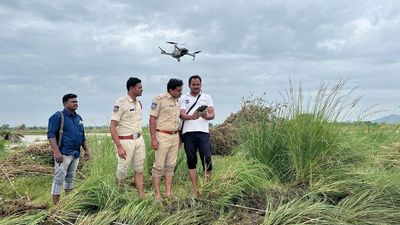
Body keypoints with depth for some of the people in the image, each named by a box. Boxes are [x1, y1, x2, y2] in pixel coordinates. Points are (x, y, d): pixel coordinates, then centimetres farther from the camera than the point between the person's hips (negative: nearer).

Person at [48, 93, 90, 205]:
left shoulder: (78, 118, 16)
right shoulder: (58, 116, -7)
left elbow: (82, 136, 22)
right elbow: (51, 134, -14)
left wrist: (86, 150, 16)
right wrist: (57, 152, -23)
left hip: (76, 154, 7)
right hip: (63, 154, -7)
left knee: (70, 178, 14)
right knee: (59, 178, -5)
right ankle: (56, 205, 0)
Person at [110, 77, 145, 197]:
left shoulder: (139, 103, 10)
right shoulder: (120, 103, -14)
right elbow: (112, 126, -17)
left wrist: (140, 140, 11)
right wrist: (119, 147, -22)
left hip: (139, 139, 7)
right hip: (125, 141, -7)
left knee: (139, 169, 9)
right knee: (122, 170, 2)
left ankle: (142, 196, 15)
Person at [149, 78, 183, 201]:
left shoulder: (177, 101, 11)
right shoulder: (159, 99, -11)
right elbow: (152, 119, -12)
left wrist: (179, 137, 15)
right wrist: (153, 139, -17)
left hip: (175, 137, 7)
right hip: (162, 136, -7)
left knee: (170, 165, 10)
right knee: (159, 166, -2)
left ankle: (168, 193, 17)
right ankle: (157, 195, 5)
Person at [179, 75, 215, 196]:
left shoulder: (207, 97, 16)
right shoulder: (183, 99, 14)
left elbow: (212, 114, 7)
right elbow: (182, 115, -1)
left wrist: (206, 116, -17)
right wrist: (192, 116, -23)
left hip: (203, 132, 0)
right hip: (188, 132, 0)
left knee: (207, 158, -8)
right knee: (191, 159, 2)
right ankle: (195, 188, 9)